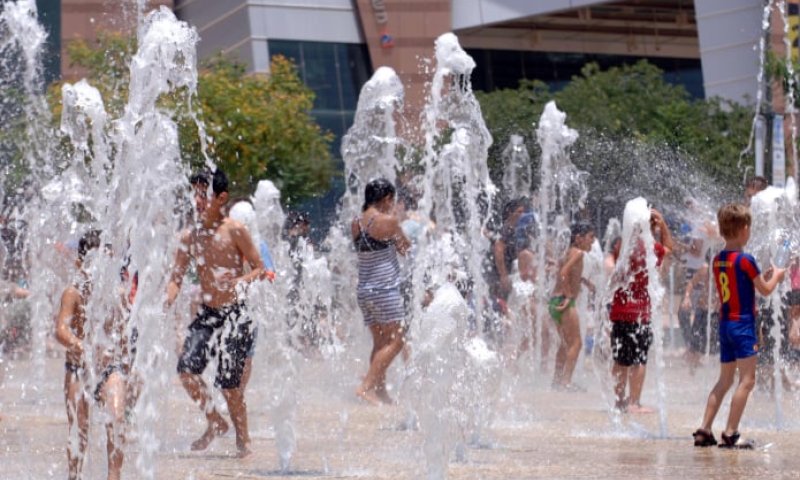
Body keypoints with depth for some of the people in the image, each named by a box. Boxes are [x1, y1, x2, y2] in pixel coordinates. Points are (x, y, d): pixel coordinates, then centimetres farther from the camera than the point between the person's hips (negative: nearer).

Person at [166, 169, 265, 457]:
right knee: (187, 368, -12)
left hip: (235, 314, -5)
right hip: (207, 313, 5)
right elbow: (176, 277, 4)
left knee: (229, 382, -7)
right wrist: (168, 300, -16)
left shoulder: (234, 231, -8)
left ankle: (243, 439, 14)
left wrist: (238, 282, -26)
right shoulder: (190, 237, 5)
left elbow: (260, 269, -7)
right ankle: (215, 423, 11)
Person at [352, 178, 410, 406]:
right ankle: (367, 386, -11)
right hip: (385, 289, -8)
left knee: (380, 342, 14)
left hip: (364, 289, 8)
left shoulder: (356, 223, 7)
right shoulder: (388, 221, -13)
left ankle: (381, 392, 13)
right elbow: (406, 246, 0)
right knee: (395, 341, -3)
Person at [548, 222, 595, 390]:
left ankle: (557, 379, 24)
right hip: (564, 302, -10)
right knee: (575, 343, -7)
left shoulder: (569, 252, 15)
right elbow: (563, 273, -23)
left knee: (565, 343, 20)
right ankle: (566, 381, -11)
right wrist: (568, 296, -20)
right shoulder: (578, 252, -12)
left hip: (555, 300, 10)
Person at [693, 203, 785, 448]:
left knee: (725, 380, 15)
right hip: (743, 324, -8)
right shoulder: (745, 260, -14)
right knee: (747, 380, -4)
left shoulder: (717, 260, 7)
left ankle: (704, 430, 11)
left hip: (724, 324, 8)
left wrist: (761, 277, 22)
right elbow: (765, 290, -5)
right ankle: (730, 434, -8)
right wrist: (776, 275, 14)